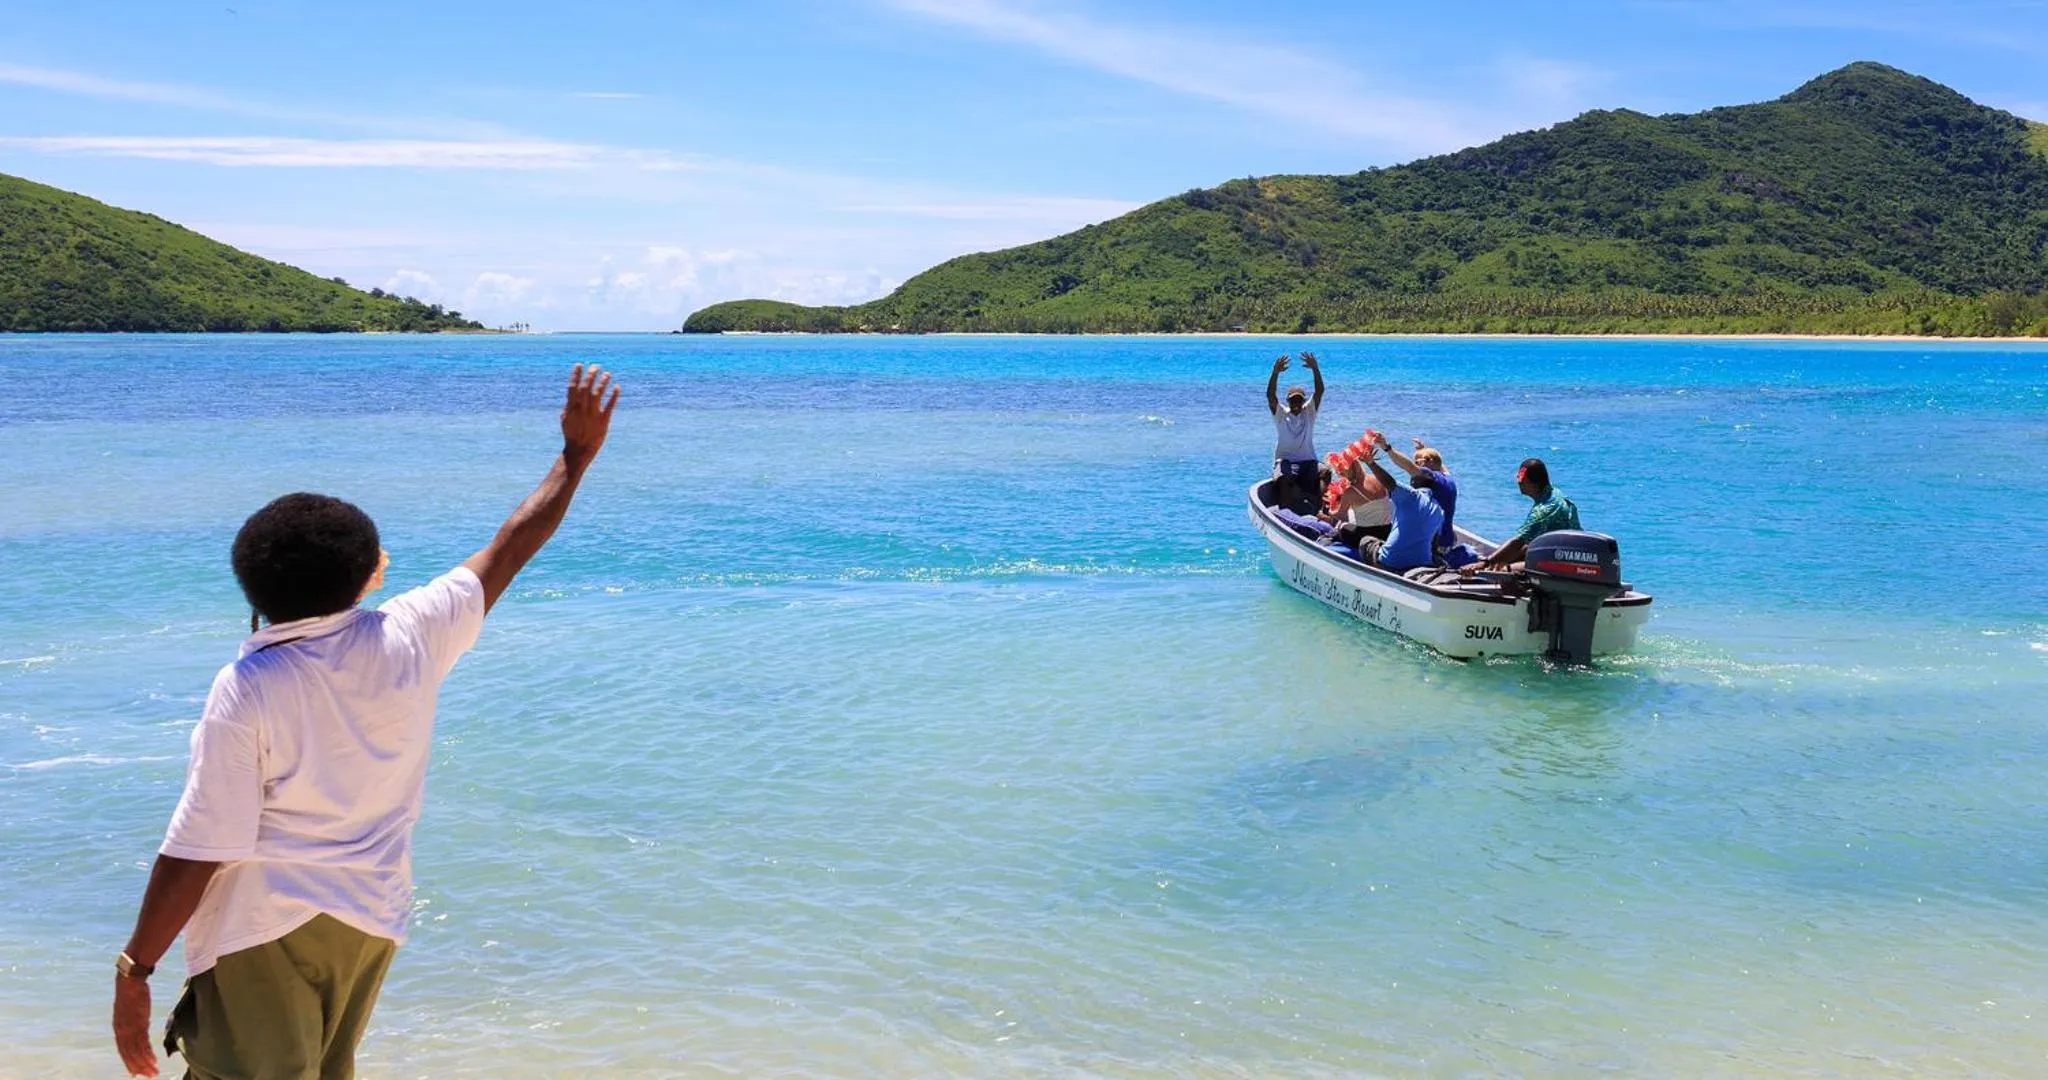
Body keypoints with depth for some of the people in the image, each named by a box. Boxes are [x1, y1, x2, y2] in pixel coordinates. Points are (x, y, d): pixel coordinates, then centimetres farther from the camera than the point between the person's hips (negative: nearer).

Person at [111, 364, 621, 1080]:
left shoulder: (246, 689, -17)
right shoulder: (410, 637, -8)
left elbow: (196, 853, -17)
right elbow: (510, 549, 6)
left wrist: (133, 973, -8)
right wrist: (577, 453, 17)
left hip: (263, 930, -5)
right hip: (371, 921, 6)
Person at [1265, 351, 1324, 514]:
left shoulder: (1309, 412, 11)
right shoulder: (1280, 414, 7)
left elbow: (1320, 391, -3)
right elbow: (1270, 395, -10)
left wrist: (1315, 369, -20)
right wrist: (1275, 372, -26)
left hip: (1308, 461, 2)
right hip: (1284, 461, -2)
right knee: (1283, 477, -35)